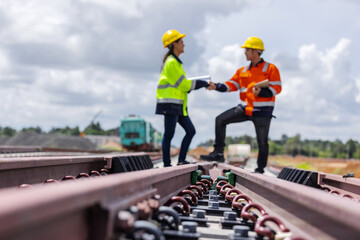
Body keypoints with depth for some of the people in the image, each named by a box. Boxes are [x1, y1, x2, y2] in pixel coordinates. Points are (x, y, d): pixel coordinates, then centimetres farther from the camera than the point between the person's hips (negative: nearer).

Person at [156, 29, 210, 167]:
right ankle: (166, 165, 1)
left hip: (178, 106, 10)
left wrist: (202, 84, 6)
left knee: (190, 131, 8)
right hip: (170, 104, -10)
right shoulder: (171, 63, -12)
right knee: (169, 134, -5)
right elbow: (183, 84, -14)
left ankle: (181, 161, 11)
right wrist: (202, 83, -5)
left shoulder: (175, 62, 19)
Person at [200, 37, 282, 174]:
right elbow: (231, 85, 5)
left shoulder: (270, 68, -4)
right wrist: (216, 86, -11)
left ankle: (260, 170, 18)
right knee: (220, 120, -7)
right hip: (245, 108, 5)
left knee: (262, 142, 1)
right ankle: (218, 153, -4)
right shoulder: (242, 71, 13)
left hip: (262, 111, -5)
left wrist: (261, 92, -24)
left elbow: (277, 88, -9)